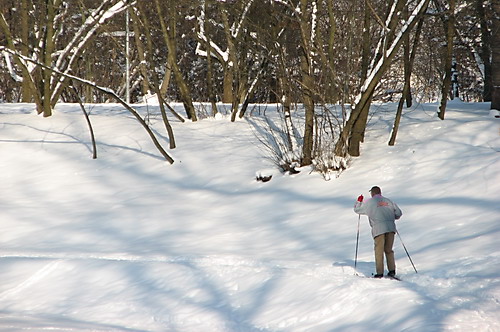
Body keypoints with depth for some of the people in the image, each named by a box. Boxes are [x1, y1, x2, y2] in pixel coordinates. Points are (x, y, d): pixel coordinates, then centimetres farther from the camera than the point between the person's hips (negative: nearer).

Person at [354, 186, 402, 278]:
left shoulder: (369, 202, 5)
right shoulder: (388, 201, 16)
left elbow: (357, 209, 14)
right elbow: (399, 213, 17)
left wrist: (359, 201, 31)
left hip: (379, 229, -3)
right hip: (391, 228, 3)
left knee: (379, 251, 3)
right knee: (389, 250, 13)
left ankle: (379, 273, 0)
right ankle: (392, 270, 6)